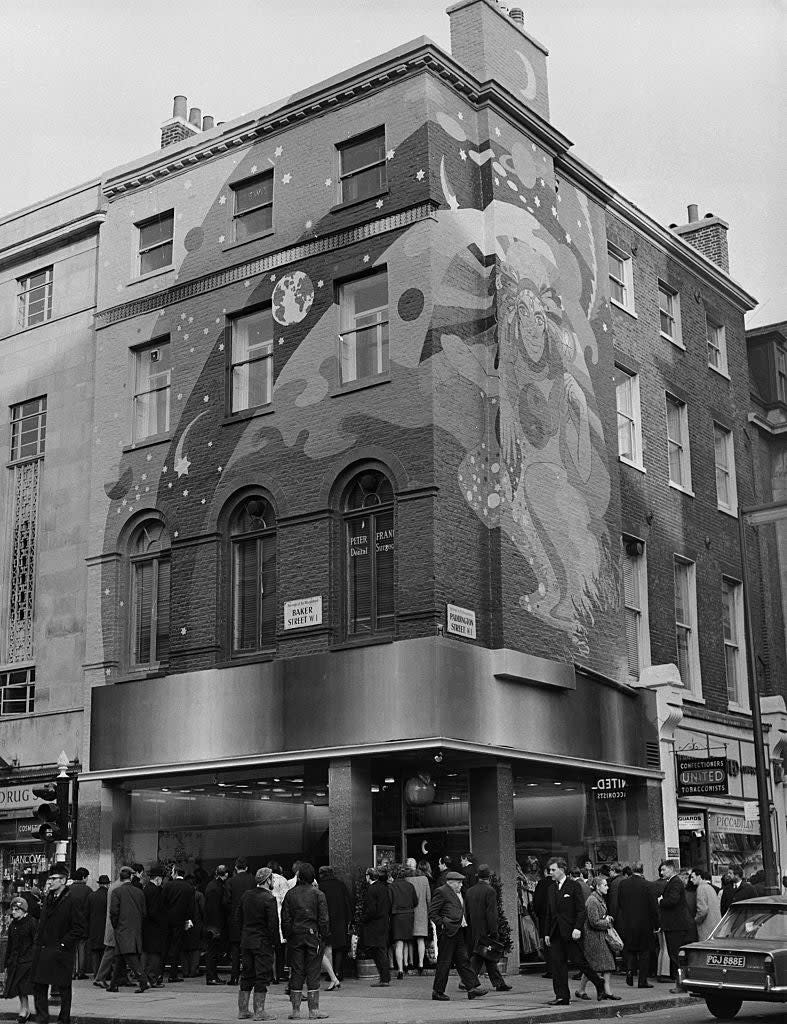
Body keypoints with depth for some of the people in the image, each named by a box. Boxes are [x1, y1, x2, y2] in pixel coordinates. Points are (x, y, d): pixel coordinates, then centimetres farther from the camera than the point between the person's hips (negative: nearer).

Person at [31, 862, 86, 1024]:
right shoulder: (48, 899, 12)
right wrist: (38, 940, 12)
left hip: (60, 953, -7)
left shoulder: (71, 902, -12)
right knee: (38, 985, 8)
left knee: (63, 988, 3)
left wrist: (63, 944, -14)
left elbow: (80, 928, -14)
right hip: (41, 952, 7)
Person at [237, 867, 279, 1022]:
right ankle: (259, 1012, 1)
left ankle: (243, 1010, 16)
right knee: (262, 977, 0)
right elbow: (273, 924, -16)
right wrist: (274, 941, -6)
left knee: (246, 976, 13)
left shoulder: (246, 895, 7)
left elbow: (239, 918, 13)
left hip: (246, 941, 7)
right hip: (263, 942, -7)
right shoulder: (269, 899, -14)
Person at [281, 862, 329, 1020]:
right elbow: (323, 919, -6)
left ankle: (295, 1010, 8)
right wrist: (323, 936, 3)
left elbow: (285, 918, 1)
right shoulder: (317, 894, -5)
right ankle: (314, 1010, 3)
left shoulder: (290, 894, -1)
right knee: (313, 973, 3)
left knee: (296, 973, 6)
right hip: (313, 936, -2)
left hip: (295, 936, 2)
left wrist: (287, 936, 9)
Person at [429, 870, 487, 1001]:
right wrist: (442, 924, -16)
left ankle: (473, 987, 4)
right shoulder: (441, 892, -9)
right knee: (444, 962, -3)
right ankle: (437, 991, 6)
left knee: (463, 960, 6)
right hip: (447, 932, -9)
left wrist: (464, 922, 17)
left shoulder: (458, 893, 19)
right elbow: (432, 913, -12)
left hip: (458, 933, 9)